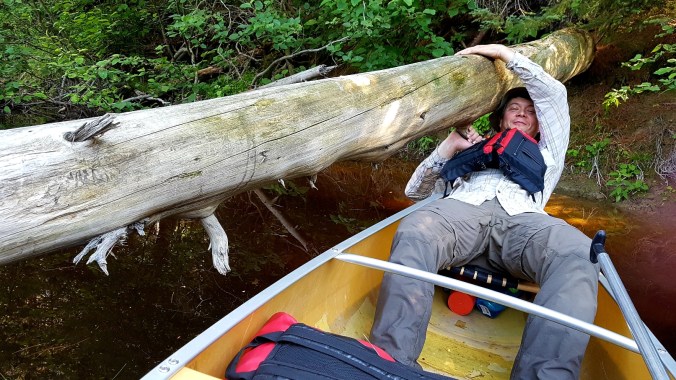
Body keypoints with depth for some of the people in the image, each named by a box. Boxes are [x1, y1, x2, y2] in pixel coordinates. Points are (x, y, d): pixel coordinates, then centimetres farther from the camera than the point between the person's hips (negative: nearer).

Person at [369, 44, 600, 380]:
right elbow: (415, 191, 31)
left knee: (578, 254, -35)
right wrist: (449, 148, 18)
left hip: (521, 220, 1)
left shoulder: (546, 155, 41)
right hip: (463, 210, 0)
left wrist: (503, 53, 31)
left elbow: (553, 94, 31)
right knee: (413, 234, -37)